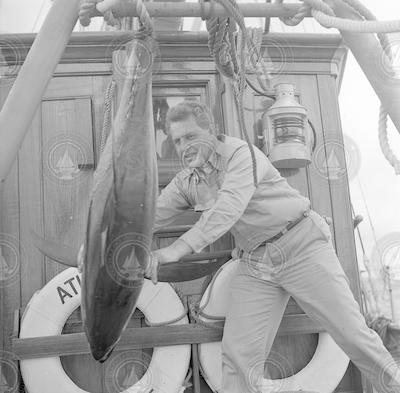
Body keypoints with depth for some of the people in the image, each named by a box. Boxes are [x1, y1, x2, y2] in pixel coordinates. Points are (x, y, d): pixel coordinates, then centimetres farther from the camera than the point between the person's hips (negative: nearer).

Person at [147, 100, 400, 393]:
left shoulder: (240, 153, -15)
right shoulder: (185, 183, 7)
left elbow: (229, 207, -30)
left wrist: (180, 247, -39)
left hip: (302, 245, -5)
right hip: (255, 265, 5)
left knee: (352, 334, -3)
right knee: (239, 353, -5)